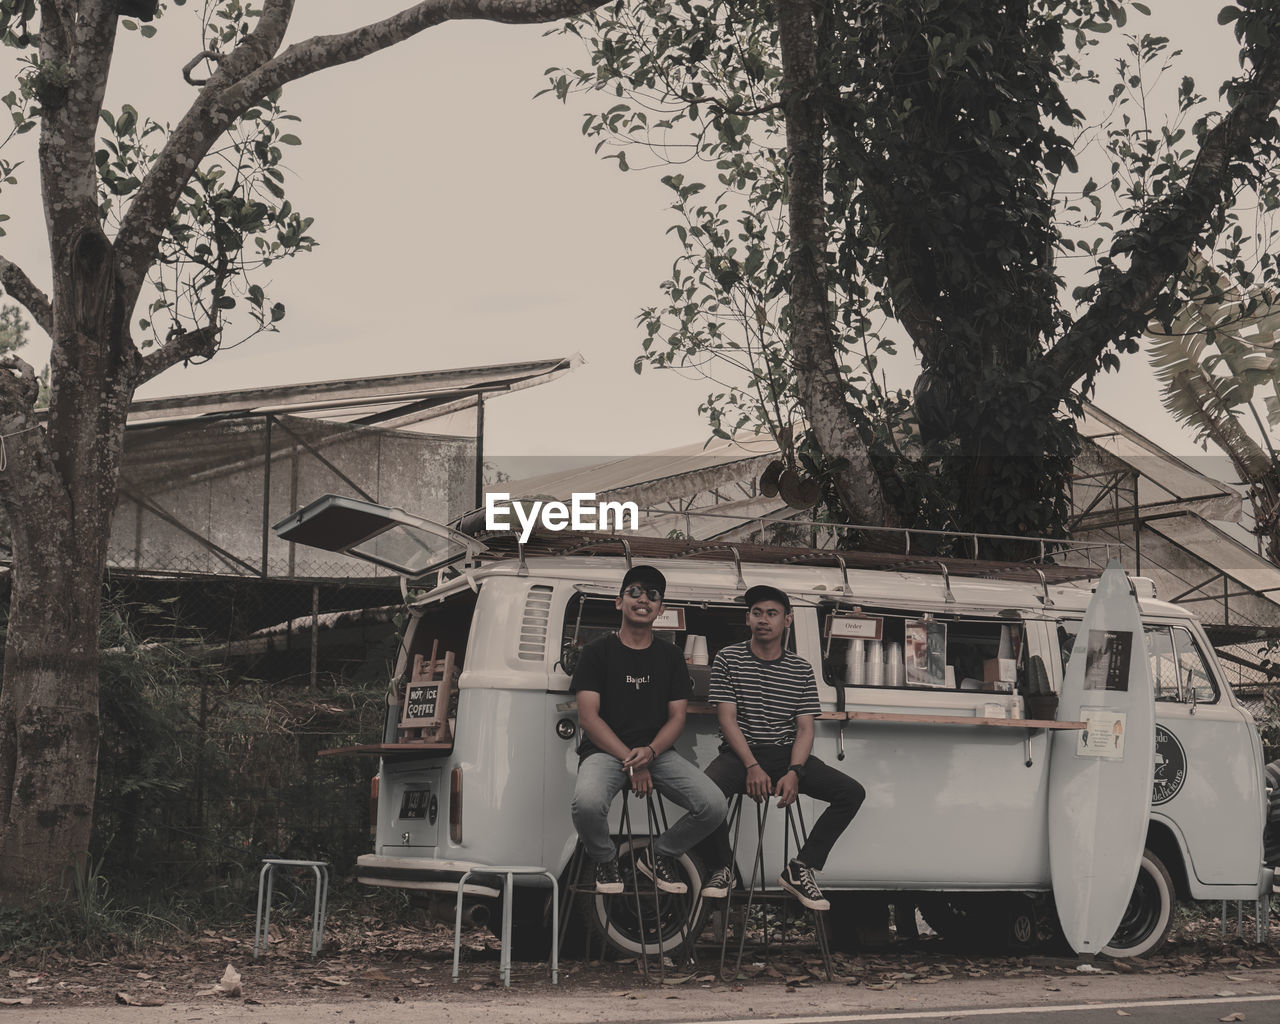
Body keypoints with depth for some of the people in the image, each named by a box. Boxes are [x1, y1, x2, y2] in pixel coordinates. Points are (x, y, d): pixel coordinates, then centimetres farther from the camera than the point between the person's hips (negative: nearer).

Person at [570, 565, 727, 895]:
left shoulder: (670, 656, 14)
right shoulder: (598, 652, 4)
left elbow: (677, 717, 8)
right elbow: (588, 717, -4)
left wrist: (649, 752, -13)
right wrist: (630, 761, -14)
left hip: (656, 752, 3)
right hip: (605, 751, -3)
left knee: (714, 805, -21)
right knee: (587, 802, -37)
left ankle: (659, 854, 8)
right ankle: (605, 859, -1)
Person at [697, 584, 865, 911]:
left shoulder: (801, 670, 10)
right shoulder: (729, 658, 4)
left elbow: (805, 728, 4)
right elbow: (727, 718, -4)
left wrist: (794, 773, -15)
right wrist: (752, 766, -17)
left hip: (786, 753, 3)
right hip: (739, 753, -3)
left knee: (852, 792, -17)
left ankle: (800, 869, -9)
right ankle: (722, 867, -9)